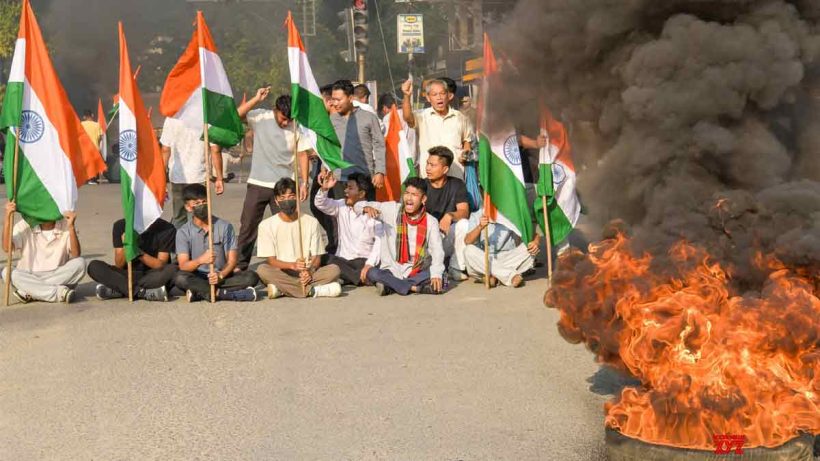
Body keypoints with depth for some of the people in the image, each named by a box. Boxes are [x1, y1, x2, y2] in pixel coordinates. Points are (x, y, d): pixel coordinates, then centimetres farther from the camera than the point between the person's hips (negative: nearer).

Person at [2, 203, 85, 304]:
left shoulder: (65, 226, -4)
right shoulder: (24, 226, -3)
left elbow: (76, 256, -16)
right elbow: (7, 248, -18)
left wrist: (71, 227, -28)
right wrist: (8, 217, -25)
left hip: (59, 278, 0)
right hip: (29, 279, 0)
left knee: (80, 263, -26)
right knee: (7, 272, -27)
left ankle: (29, 292, -25)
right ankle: (59, 293, -33)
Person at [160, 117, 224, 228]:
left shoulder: (171, 119, -2)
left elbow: (165, 150, 1)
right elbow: (215, 150, -10)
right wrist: (219, 178, -3)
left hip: (177, 177, 2)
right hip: (199, 177, -2)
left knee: (178, 217, 13)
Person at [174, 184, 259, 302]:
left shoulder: (225, 226, 1)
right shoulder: (183, 232, -1)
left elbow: (232, 260, -3)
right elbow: (183, 266, -11)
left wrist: (220, 275, -24)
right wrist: (200, 260, -32)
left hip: (222, 276, 2)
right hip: (198, 277, -1)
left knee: (251, 277, -25)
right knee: (180, 278, -34)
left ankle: (200, 292, -28)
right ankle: (224, 293, -29)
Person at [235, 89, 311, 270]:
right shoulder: (260, 117, -5)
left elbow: (303, 156, 1)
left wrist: (304, 183, -3)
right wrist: (256, 99, -21)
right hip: (258, 184, 0)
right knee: (248, 225, 6)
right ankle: (240, 264, 16)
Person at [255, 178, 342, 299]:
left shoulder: (311, 222, 7)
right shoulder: (267, 225, 2)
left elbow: (317, 257, 5)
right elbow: (271, 260, -4)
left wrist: (310, 271, -19)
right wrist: (292, 265, -24)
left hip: (307, 274, 2)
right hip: (282, 273, -2)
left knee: (334, 269, -25)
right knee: (262, 269, -33)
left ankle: (282, 289, -29)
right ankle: (312, 290, -33)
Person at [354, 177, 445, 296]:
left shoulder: (431, 222, -1)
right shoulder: (392, 209, 0)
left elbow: (437, 250, -12)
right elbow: (358, 206, 0)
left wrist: (436, 274, -29)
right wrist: (367, 208, -25)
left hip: (417, 272, 0)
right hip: (391, 271, 0)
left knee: (438, 282, -29)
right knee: (372, 273, -30)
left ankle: (391, 286, -22)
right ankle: (413, 288, -25)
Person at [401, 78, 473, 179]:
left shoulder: (459, 117, 11)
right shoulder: (422, 116, 1)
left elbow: (467, 139, 25)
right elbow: (408, 117, -20)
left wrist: (466, 152, 4)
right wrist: (407, 96, -36)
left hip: (456, 175, 3)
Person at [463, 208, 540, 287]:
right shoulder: (476, 216, -1)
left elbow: (534, 234, -2)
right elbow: (467, 241, -16)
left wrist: (535, 242, -26)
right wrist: (480, 227, -34)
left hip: (509, 258, 1)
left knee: (530, 249, -22)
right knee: (469, 251, -29)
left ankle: (493, 276, -24)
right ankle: (510, 276, -32)